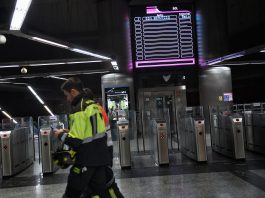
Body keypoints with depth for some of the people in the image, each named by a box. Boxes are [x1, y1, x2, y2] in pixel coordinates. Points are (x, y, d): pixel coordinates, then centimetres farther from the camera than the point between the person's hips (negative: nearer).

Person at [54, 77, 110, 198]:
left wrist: (61, 135, -3)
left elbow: (75, 141, -21)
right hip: (100, 156, 8)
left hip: (86, 159, -8)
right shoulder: (94, 105, 7)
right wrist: (71, 132, 16)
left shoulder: (78, 110, -18)